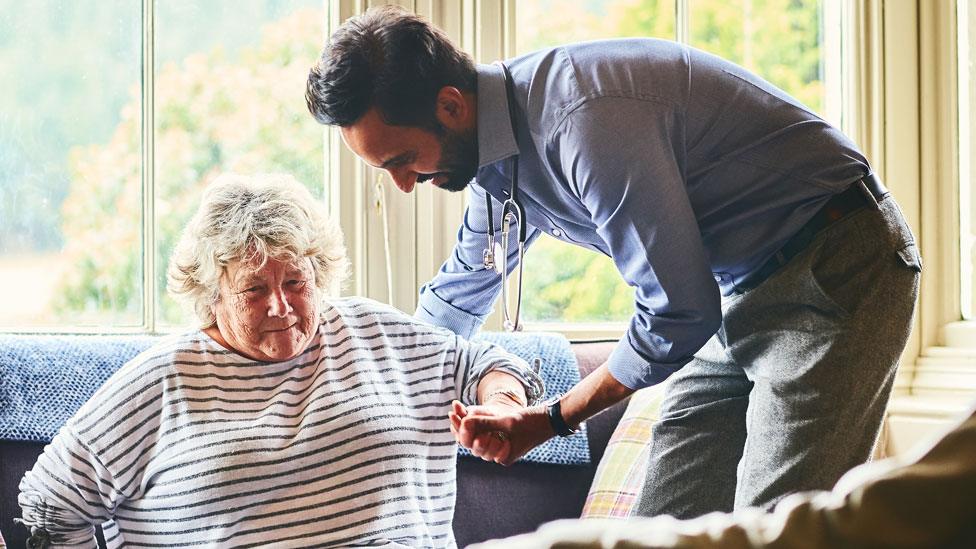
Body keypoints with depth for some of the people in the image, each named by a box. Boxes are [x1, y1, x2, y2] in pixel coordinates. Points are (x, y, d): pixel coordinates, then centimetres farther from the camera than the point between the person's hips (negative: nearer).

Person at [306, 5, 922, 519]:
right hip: (747, 294, 9)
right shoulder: (502, 143, 3)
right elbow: (459, 297, 23)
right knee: (665, 520, 4)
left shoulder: (588, 125, -29)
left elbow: (679, 314, -22)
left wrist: (553, 419, -10)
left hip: (836, 275, -9)